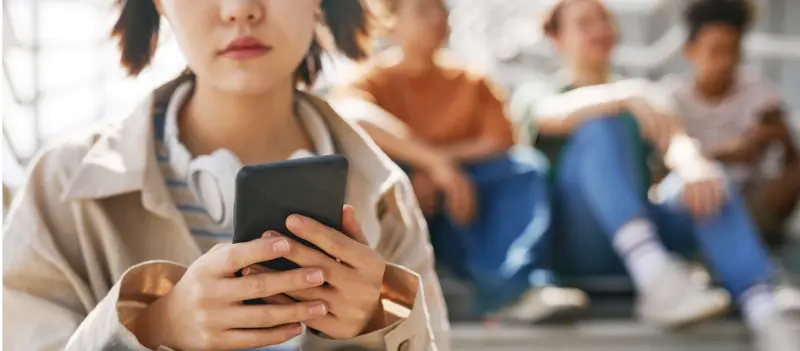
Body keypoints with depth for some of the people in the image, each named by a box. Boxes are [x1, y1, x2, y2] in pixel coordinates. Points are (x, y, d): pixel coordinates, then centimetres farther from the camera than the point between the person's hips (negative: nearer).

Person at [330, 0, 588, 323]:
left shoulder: (472, 83, 12)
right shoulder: (374, 78, 0)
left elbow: (499, 142, -4)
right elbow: (350, 114, -24)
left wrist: (430, 171, -16)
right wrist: (435, 160, -34)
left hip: (464, 211, 3)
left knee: (525, 165, -17)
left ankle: (508, 285, -42)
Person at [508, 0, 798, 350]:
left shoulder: (647, 93, 23)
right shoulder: (535, 94, 15)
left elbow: (675, 140, 0)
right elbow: (556, 115, -12)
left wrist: (694, 166, -25)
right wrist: (626, 95, -30)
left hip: (644, 228, 3)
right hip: (578, 240, -3)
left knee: (707, 183, -26)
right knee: (600, 124, -26)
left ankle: (766, 319, -47)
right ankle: (655, 275, -49)